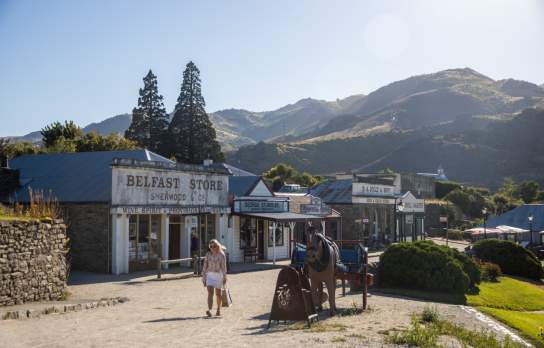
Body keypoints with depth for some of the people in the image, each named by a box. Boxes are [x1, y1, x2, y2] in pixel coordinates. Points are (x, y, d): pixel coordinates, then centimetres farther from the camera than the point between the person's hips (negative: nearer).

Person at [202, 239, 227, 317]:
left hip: (218, 275, -1)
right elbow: (205, 267, 7)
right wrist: (204, 278, 5)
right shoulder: (208, 254, 3)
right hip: (209, 275, 1)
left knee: (218, 293, 11)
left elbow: (224, 267, -7)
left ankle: (218, 309, 30)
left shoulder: (221, 255, -3)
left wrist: (224, 277, -15)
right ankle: (209, 310, -24)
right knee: (210, 292, -14)